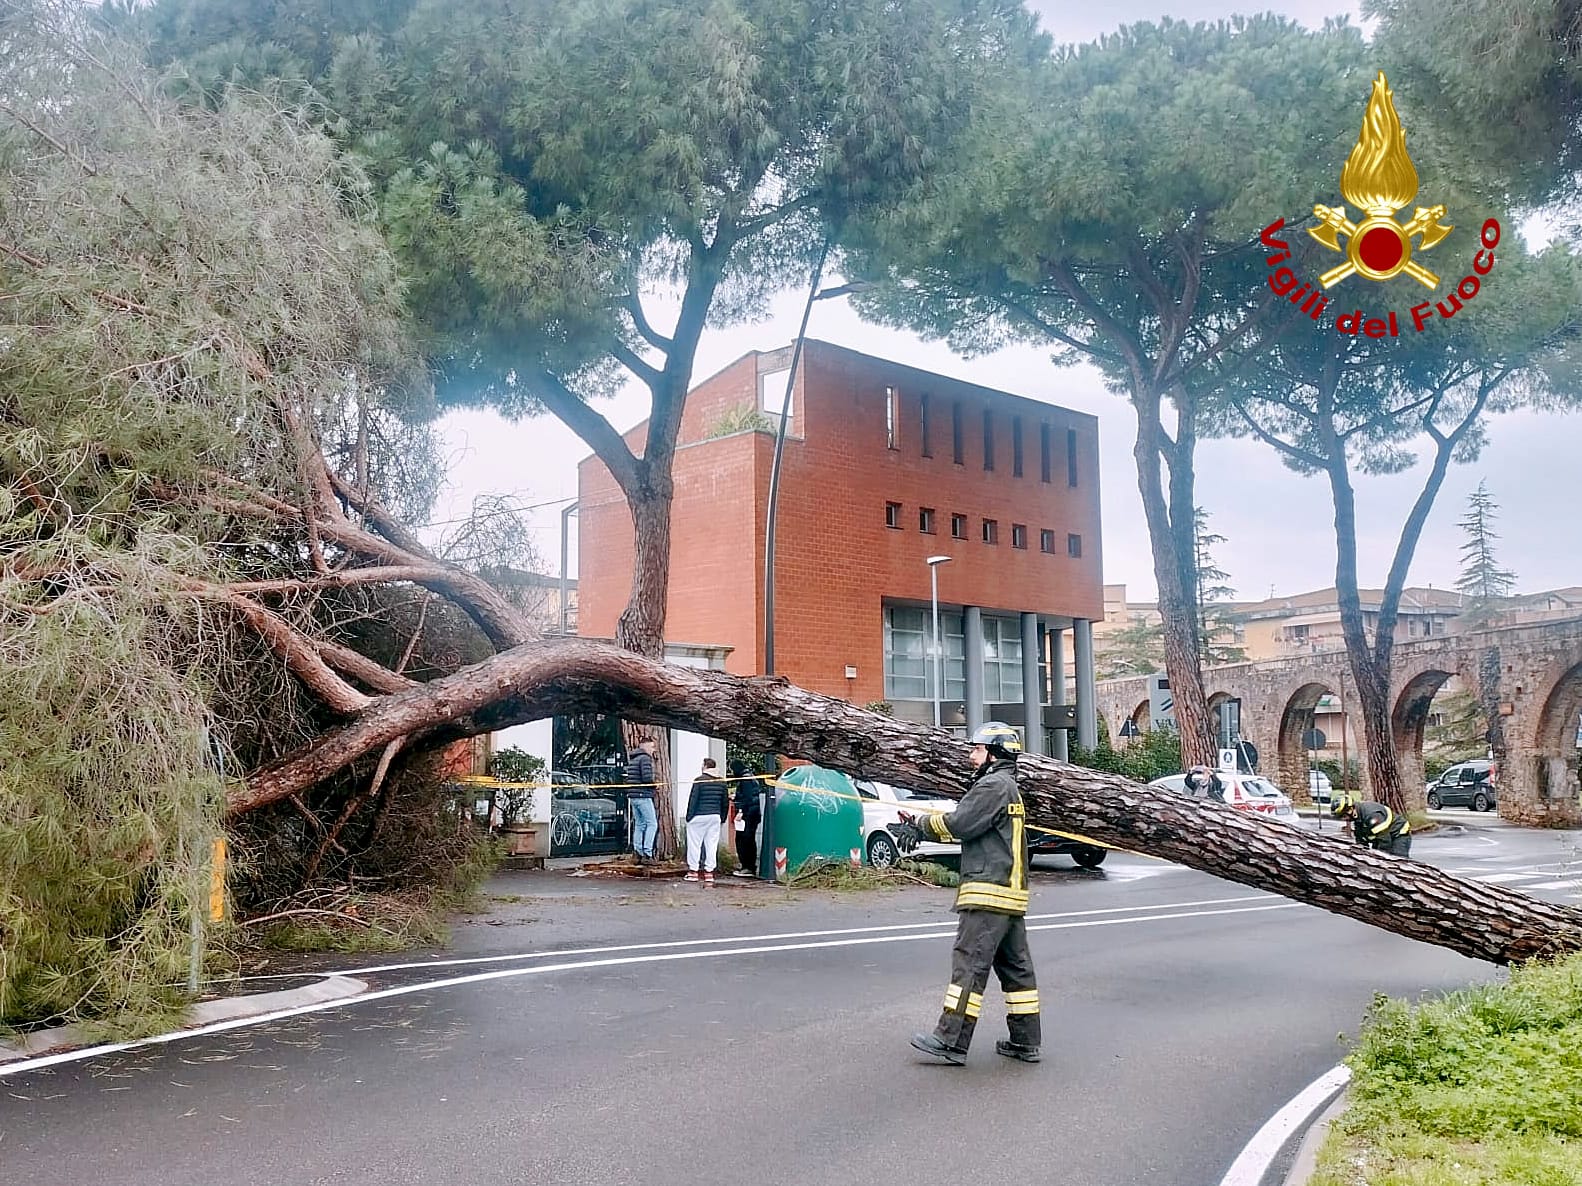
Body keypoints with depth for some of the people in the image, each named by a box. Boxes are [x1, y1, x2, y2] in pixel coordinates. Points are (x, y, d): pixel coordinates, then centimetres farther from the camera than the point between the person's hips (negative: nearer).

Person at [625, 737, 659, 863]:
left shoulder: (632, 760, 18)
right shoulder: (645, 758, -10)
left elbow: (628, 779, 17)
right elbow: (647, 778, -22)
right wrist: (654, 785, -3)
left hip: (633, 796, 9)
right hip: (643, 796, -9)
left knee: (639, 825, 12)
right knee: (652, 824, -7)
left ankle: (638, 855, 11)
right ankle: (647, 854, -13)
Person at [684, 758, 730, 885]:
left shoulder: (699, 780, -8)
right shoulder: (722, 782, 9)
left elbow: (693, 799, -10)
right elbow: (725, 802, 13)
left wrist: (689, 816, -6)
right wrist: (722, 817, 19)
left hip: (699, 816, -5)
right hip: (715, 816, 5)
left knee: (694, 844, 3)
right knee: (712, 844, 6)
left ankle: (693, 871, 5)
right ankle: (709, 871, 5)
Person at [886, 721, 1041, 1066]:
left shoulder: (994, 785, -10)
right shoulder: (1008, 788, 23)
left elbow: (959, 823, -17)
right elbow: (965, 827, 18)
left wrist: (921, 825, -2)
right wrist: (918, 828, 8)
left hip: (989, 893, -11)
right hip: (1011, 895, 11)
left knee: (969, 964, -9)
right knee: (1016, 967, 12)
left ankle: (951, 1041, -8)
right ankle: (1026, 1041, 17)